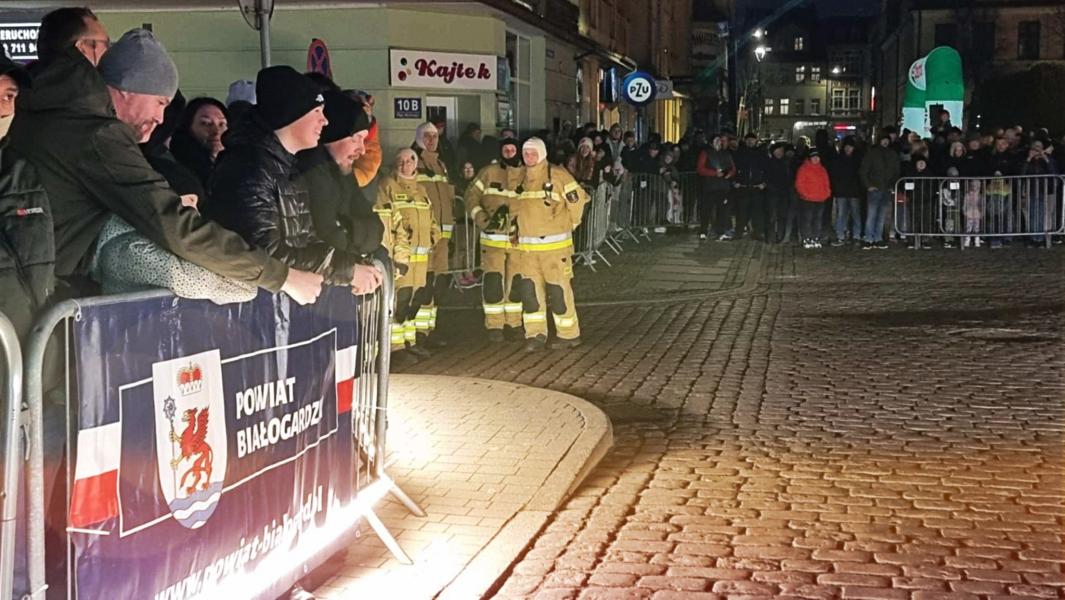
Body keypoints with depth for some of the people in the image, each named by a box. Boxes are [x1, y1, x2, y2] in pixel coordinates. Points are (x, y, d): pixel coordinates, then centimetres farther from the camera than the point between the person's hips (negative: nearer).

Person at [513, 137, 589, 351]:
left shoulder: (557, 175, -7)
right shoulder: (522, 179, 12)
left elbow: (578, 199, -3)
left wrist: (570, 223, 6)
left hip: (554, 244, -5)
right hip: (527, 247, 5)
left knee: (558, 290, -2)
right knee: (529, 289, 1)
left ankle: (569, 334, 9)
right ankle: (535, 334, 7)